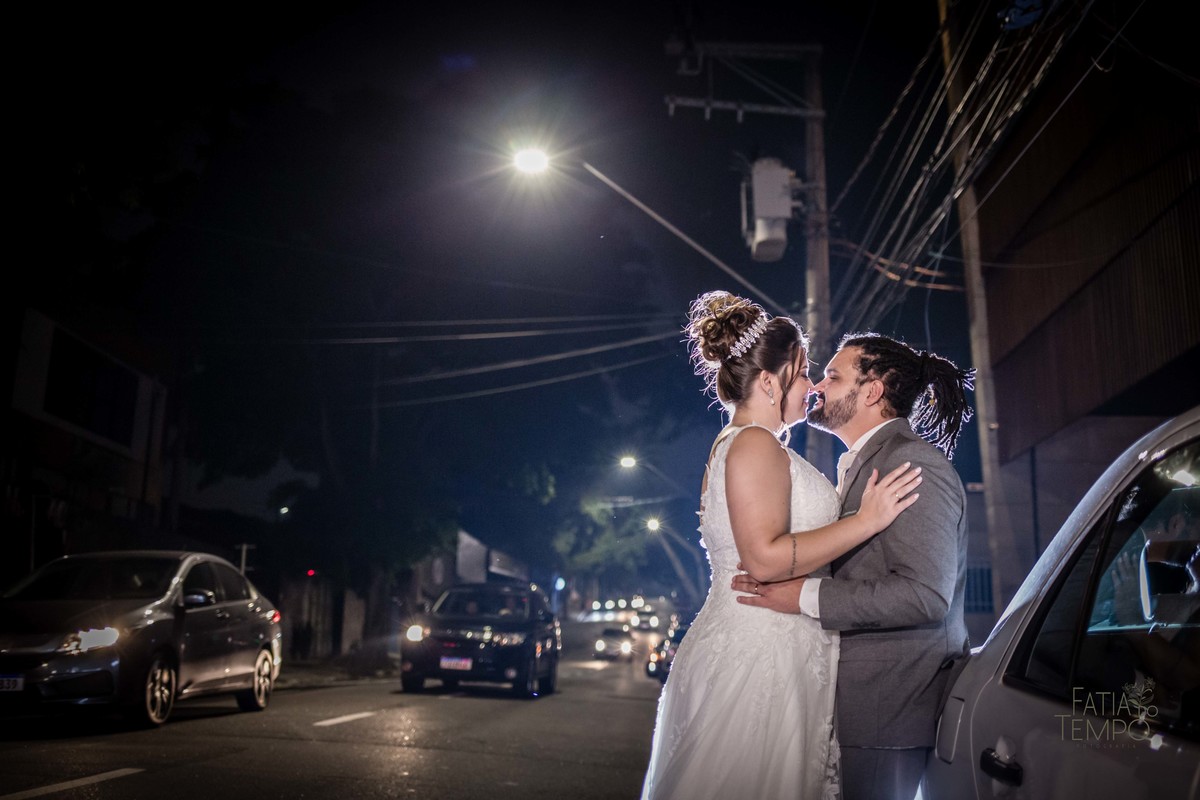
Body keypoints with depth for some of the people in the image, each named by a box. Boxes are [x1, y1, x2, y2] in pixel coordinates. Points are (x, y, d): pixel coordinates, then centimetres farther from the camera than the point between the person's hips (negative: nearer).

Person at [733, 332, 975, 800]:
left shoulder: (912, 462, -15)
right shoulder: (860, 463, 17)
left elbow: (925, 594, -24)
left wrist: (806, 597, -23)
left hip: (890, 704, -9)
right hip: (859, 697, 9)